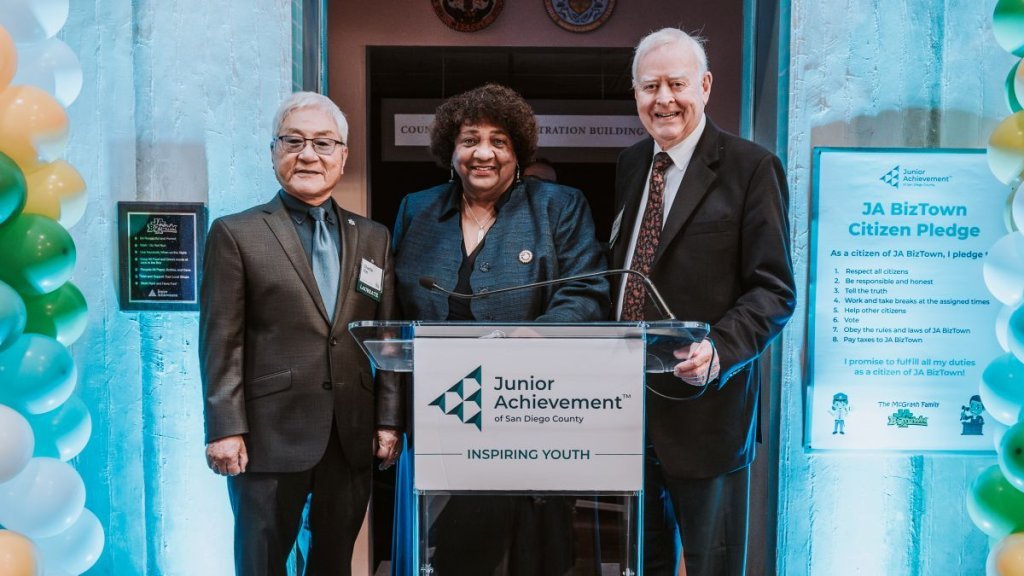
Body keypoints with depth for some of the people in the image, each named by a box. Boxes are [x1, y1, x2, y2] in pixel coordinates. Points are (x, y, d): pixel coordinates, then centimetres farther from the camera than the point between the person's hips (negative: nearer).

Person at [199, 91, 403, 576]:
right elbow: (221, 341, -4)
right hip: (270, 436, -3)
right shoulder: (235, 234, 0)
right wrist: (225, 430, -9)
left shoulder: (374, 239, 10)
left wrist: (389, 420, 5)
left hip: (353, 437, 3)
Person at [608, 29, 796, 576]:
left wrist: (719, 351, -25)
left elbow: (774, 289, -10)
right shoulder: (630, 164, 11)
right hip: (626, 399, 5)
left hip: (703, 403, -5)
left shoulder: (751, 167, -7)